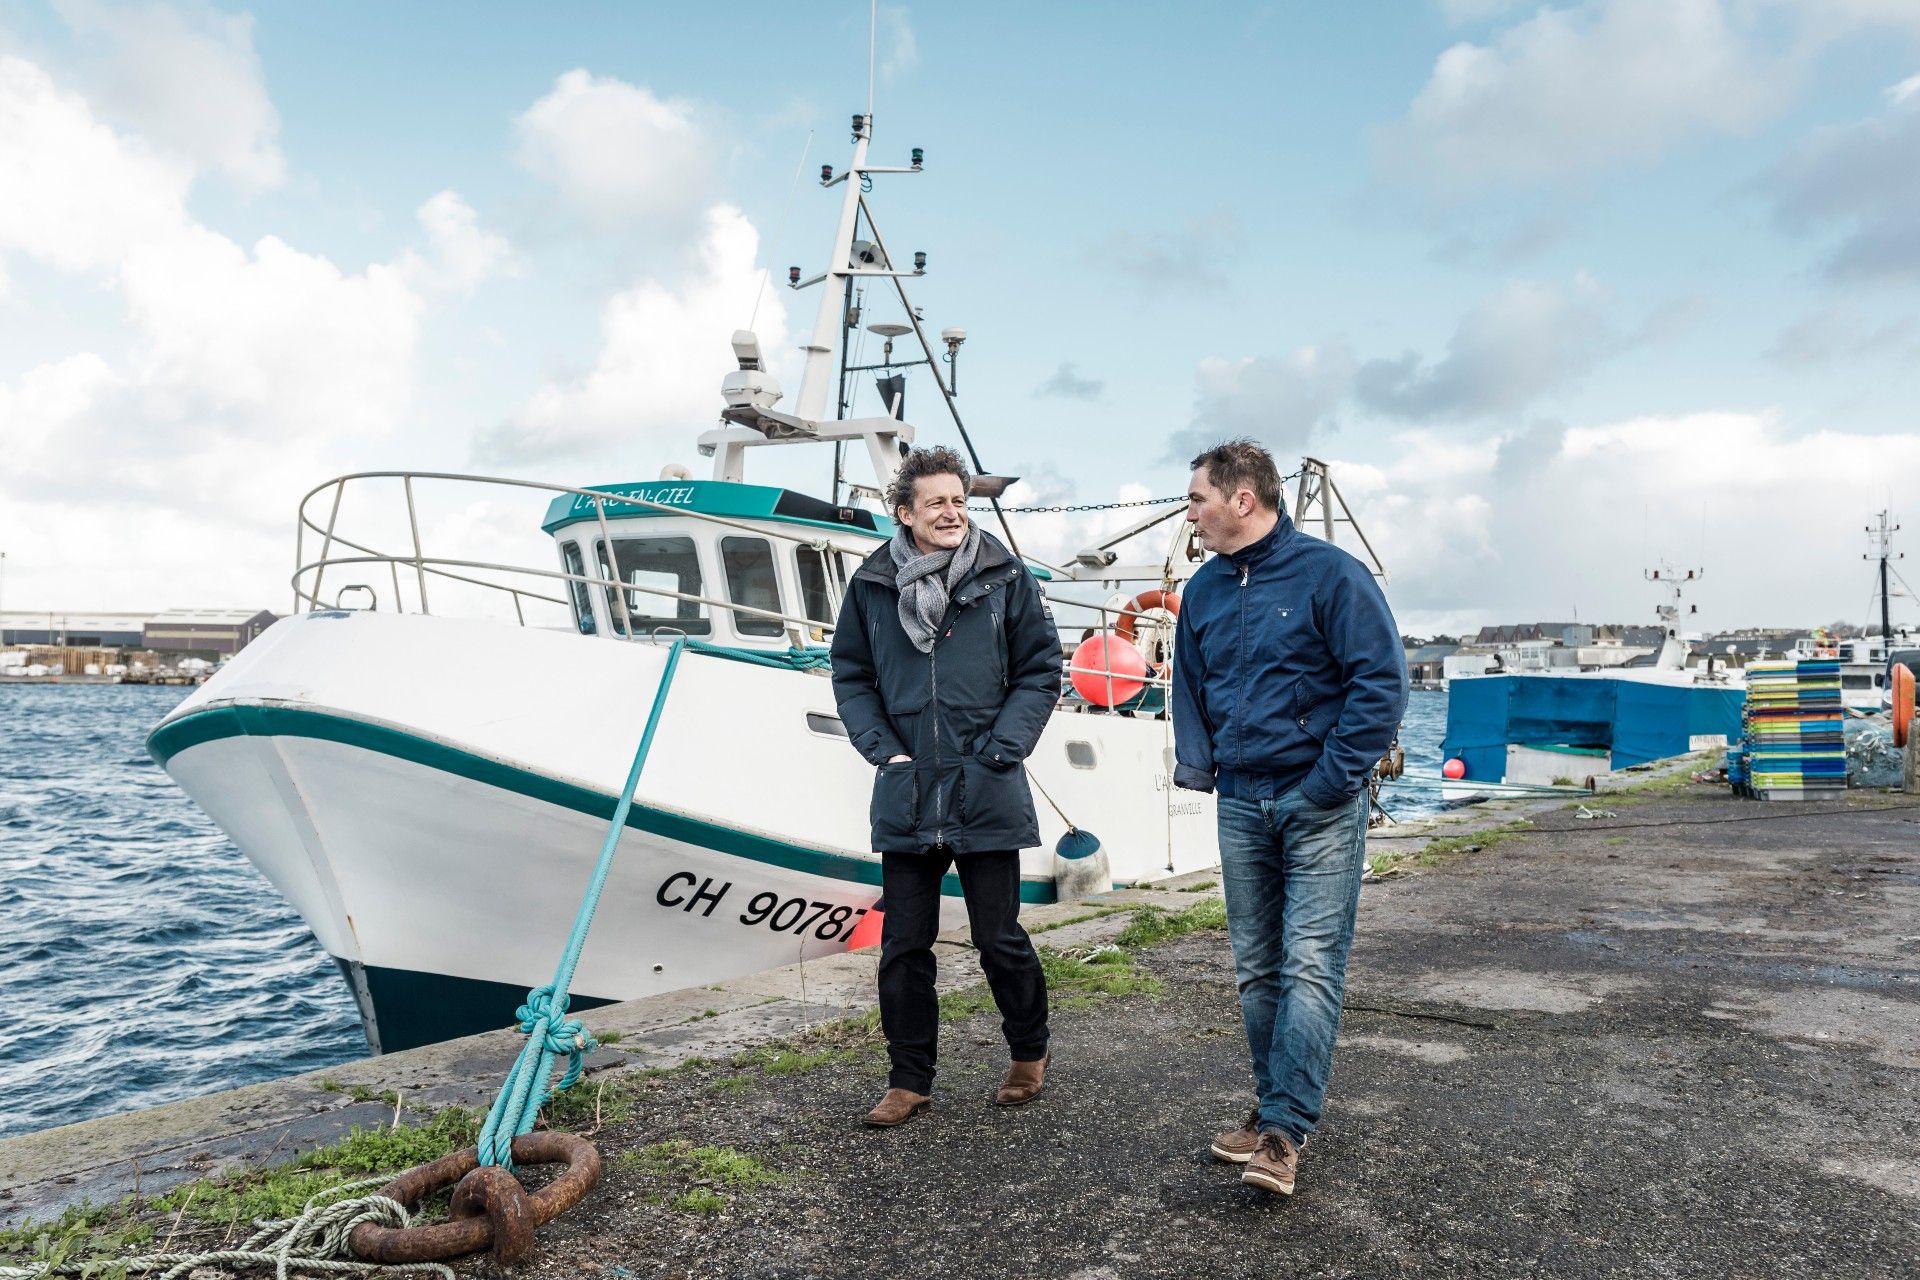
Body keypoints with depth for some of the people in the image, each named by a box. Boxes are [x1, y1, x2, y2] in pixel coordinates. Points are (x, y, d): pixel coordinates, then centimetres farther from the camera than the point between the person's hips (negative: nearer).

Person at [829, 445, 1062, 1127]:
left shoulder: (1004, 576, -2)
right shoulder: (872, 583, 3)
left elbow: (1041, 670, 2)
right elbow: (851, 676, 11)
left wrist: (999, 751, -8)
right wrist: (884, 749, -1)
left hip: (986, 795, -2)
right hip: (904, 793, 2)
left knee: (1000, 938, 8)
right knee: (903, 946, 8)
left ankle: (1029, 1054, 33)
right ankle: (909, 1081, 24)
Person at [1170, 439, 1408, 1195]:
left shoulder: (1329, 574, -10)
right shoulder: (1204, 590, 9)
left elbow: (1382, 681, -12)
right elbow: (1189, 687, 20)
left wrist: (1333, 779, -15)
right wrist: (1194, 764, 5)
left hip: (1318, 806, -6)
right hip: (1240, 804, 6)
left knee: (1310, 967, -6)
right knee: (1256, 969, 11)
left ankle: (1283, 1130, -3)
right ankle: (1275, 1106, 24)